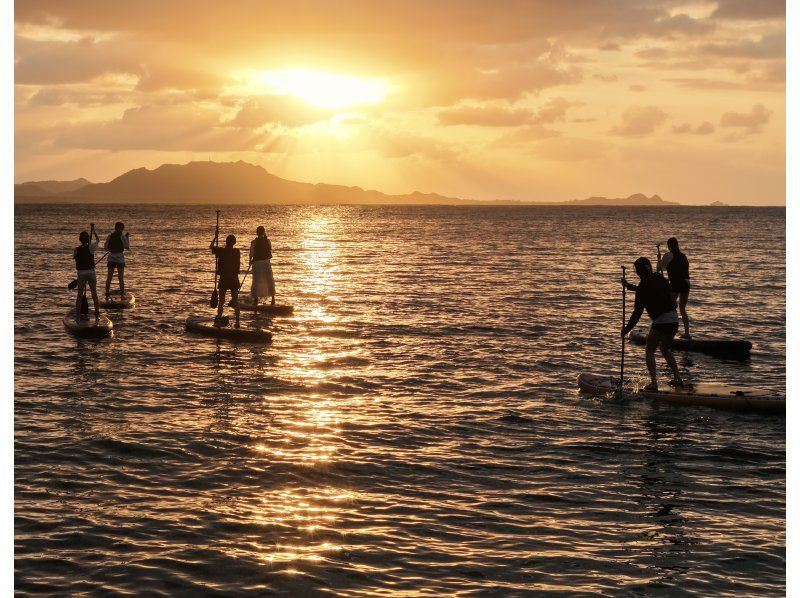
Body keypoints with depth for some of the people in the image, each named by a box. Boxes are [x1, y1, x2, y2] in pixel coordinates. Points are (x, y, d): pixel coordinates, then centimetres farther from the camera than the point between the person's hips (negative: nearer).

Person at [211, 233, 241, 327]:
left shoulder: (222, 251, -11)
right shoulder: (237, 252, 0)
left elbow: (212, 247, 4)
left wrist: (215, 238, 17)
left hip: (224, 279, -3)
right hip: (234, 279, 3)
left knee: (221, 301, 3)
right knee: (235, 300, 7)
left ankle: (218, 320, -2)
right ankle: (237, 322, 6)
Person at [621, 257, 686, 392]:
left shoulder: (644, 286, -10)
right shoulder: (659, 278, 11)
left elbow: (637, 312, -9)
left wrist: (627, 329, 0)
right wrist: (630, 286, 39)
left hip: (661, 320, -8)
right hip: (674, 319, 8)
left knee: (649, 351, 3)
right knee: (664, 348, 26)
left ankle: (653, 382, -10)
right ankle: (677, 378, 25)